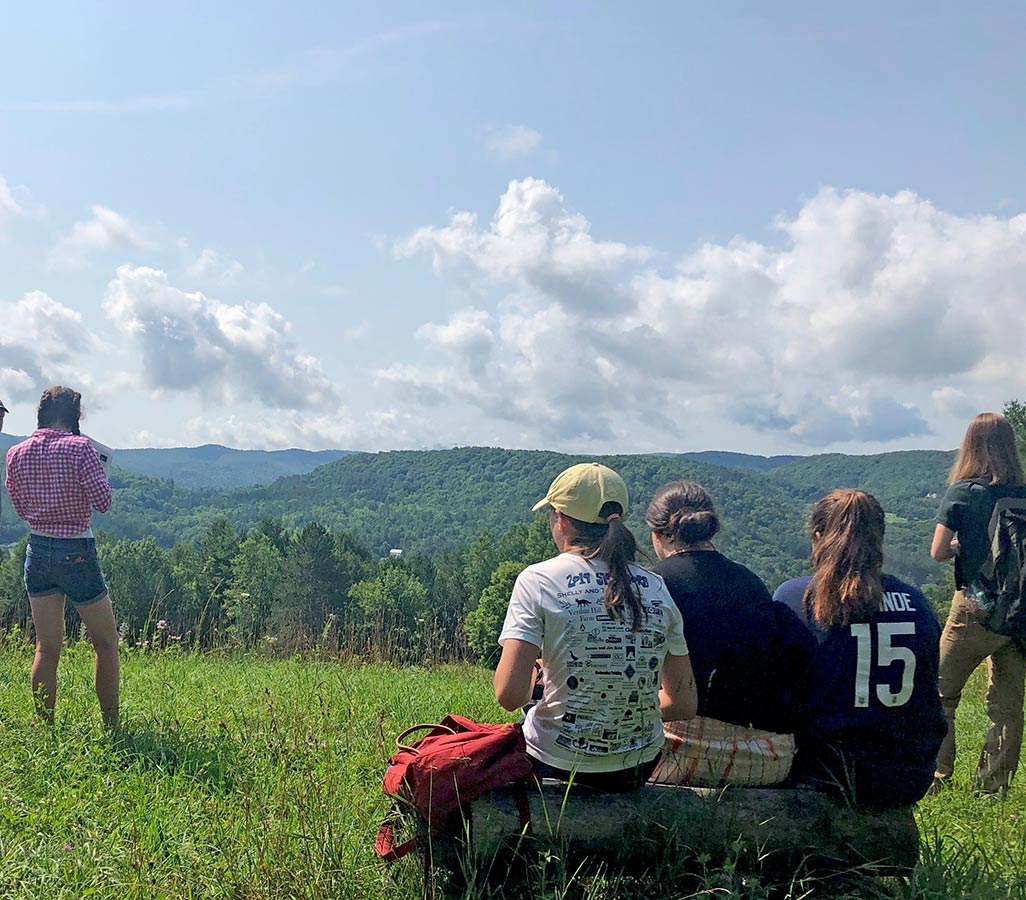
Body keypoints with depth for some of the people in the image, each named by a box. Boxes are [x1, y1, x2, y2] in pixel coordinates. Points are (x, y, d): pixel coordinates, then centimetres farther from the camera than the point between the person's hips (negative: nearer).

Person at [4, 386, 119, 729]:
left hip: (38, 550, 5)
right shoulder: (79, 448, -14)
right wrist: (98, 469, 3)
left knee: (46, 648, 12)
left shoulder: (16, 454, 2)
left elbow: (21, 508, 12)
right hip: (77, 553, -5)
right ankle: (111, 728, 11)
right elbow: (103, 502, -12)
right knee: (106, 642, 9)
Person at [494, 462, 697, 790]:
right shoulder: (657, 588, -1)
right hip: (639, 769, 4)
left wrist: (539, 672, 4)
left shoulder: (538, 580, -11)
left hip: (557, 765, -4)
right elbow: (685, 703, 2)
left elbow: (509, 695, -19)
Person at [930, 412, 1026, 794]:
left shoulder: (962, 492, -9)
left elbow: (938, 552, -11)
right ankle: (994, 786, 15)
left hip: (975, 608, -4)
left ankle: (936, 777, 7)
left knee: (940, 695, 9)